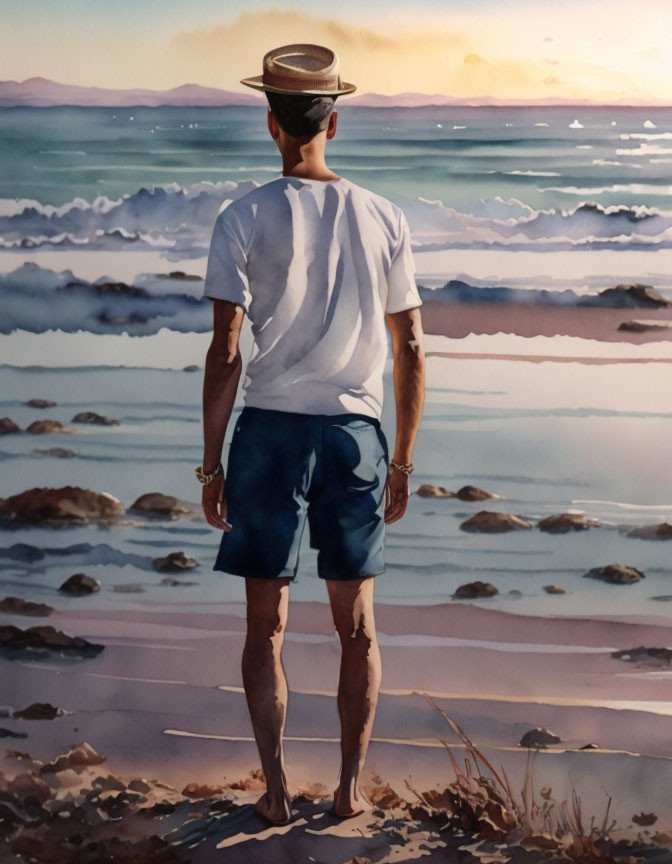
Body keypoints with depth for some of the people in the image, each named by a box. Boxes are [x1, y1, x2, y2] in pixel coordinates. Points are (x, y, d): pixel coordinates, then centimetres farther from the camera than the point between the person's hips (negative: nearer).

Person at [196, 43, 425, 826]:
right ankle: (351, 786, 18)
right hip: (356, 435, 2)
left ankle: (276, 789, 10)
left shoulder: (244, 219, -4)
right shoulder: (383, 219, 3)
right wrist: (402, 462, 13)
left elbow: (225, 355, -8)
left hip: (270, 431, -2)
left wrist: (210, 463, 0)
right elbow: (411, 353, 4)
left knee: (266, 623, 10)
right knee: (356, 623, 13)